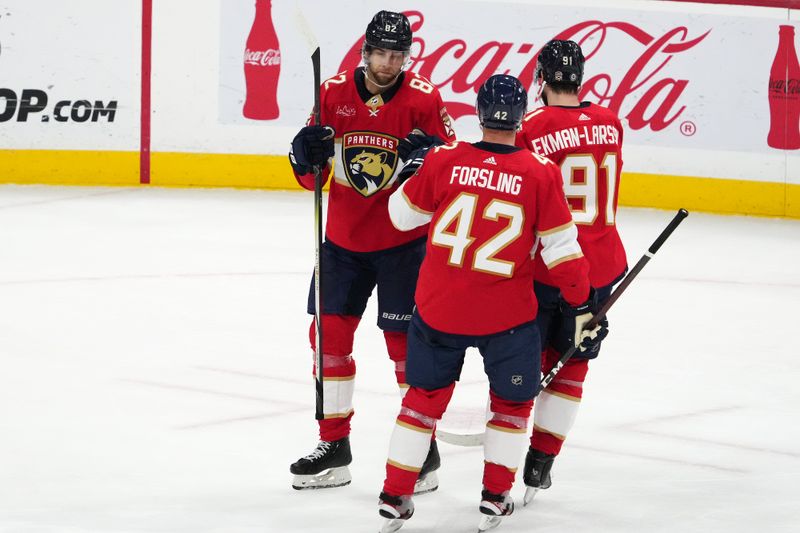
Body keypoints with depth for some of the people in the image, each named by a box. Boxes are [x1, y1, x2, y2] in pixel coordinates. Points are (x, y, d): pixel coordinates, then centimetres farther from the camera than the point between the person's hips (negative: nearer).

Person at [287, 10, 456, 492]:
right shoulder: (334, 94, -2)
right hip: (344, 237, 4)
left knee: (405, 340, -3)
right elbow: (311, 177, 3)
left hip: (403, 240, -4)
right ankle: (334, 445, 18)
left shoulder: (423, 99, -11)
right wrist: (307, 153, -19)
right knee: (329, 334, 6)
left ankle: (424, 448, 9)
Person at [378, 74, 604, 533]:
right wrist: (581, 304, 5)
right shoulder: (540, 173, -10)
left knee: (425, 396, 17)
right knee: (512, 401, 19)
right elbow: (562, 249, -7)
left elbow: (402, 215, 7)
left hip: (439, 306, 2)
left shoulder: (443, 160, -7)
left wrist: (414, 168, 24)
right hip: (507, 314, -2)